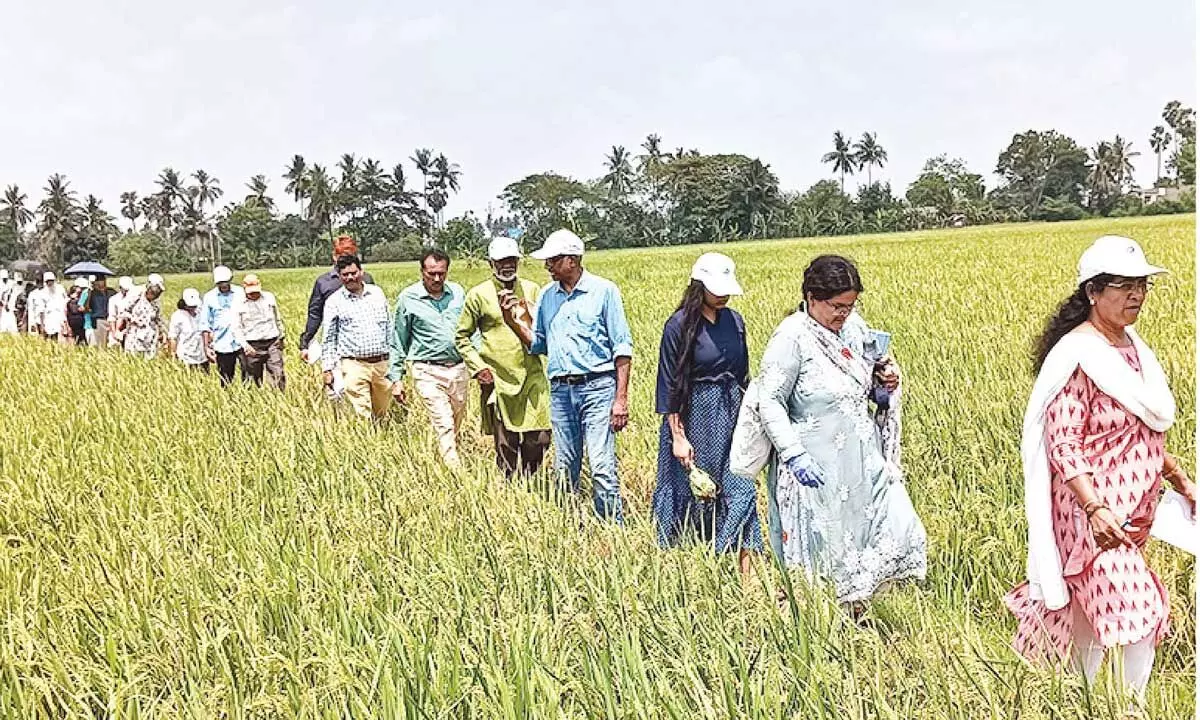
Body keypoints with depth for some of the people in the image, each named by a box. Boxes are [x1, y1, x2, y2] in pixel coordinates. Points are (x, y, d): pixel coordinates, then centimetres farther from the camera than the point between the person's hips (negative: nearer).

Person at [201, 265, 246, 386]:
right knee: (226, 381, 6)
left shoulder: (240, 293, 3)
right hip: (222, 346, 0)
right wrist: (206, 346, 1)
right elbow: (205, 325, 6)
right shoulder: (209, 297, 2)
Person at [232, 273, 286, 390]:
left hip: (272, 343, 1)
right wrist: (244, 344, -17)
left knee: (278, 376, -7)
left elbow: (278, 319, 21)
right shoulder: (238, 304, 1)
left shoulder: (269, 297, 9)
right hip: (252, 346, -1)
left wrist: (280, 338, 22)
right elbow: (236, 328, -3)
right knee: (254, 379, 3)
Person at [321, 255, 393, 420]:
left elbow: (389, 327, 16)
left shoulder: (377, 293, 10)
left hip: (382, 363, 3)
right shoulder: (334, 301, 1)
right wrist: (328, 369, 0)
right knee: (362, 416, -10)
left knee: (382, 414, 10)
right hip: (354, 365, -3)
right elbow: (329, 339, 5)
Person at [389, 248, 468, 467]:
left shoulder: (457, 292, 7)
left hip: (458, 369, 4)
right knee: (444, 427, -12)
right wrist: (396, 378, 3)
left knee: (455, 428, 10)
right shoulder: (408, 298, -2)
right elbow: (398, 341, 4)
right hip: (428, 373, -4)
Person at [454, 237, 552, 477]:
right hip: (499, 380, -2)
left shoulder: (532, 289, 9)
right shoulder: (479, 295, 1)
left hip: (533, 375, 2)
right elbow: (461, 337, 6)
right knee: (506, 443, 2)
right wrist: (477, 367, -4)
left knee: (539, 437, -2)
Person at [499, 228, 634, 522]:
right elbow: (538, 344, 16)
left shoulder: (604, 291, -4)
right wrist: (513, 321, -1)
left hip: (597, 387, -5)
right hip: (560, 390, 5)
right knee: (565, 468, 11)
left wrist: (621, 398, -10)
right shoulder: (547, 296, 11)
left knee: (602, 468, -11)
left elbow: (622, 348, -5)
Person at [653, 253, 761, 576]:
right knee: (689, 493, 6)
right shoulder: (679, 326, -10)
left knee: (740, 491, -2)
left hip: (731, 414, 4)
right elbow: (669, 386, -9)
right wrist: (678, 436, -13)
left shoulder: (734, 321, 6)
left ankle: (747, 573, -1)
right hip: (693, 416, -4)